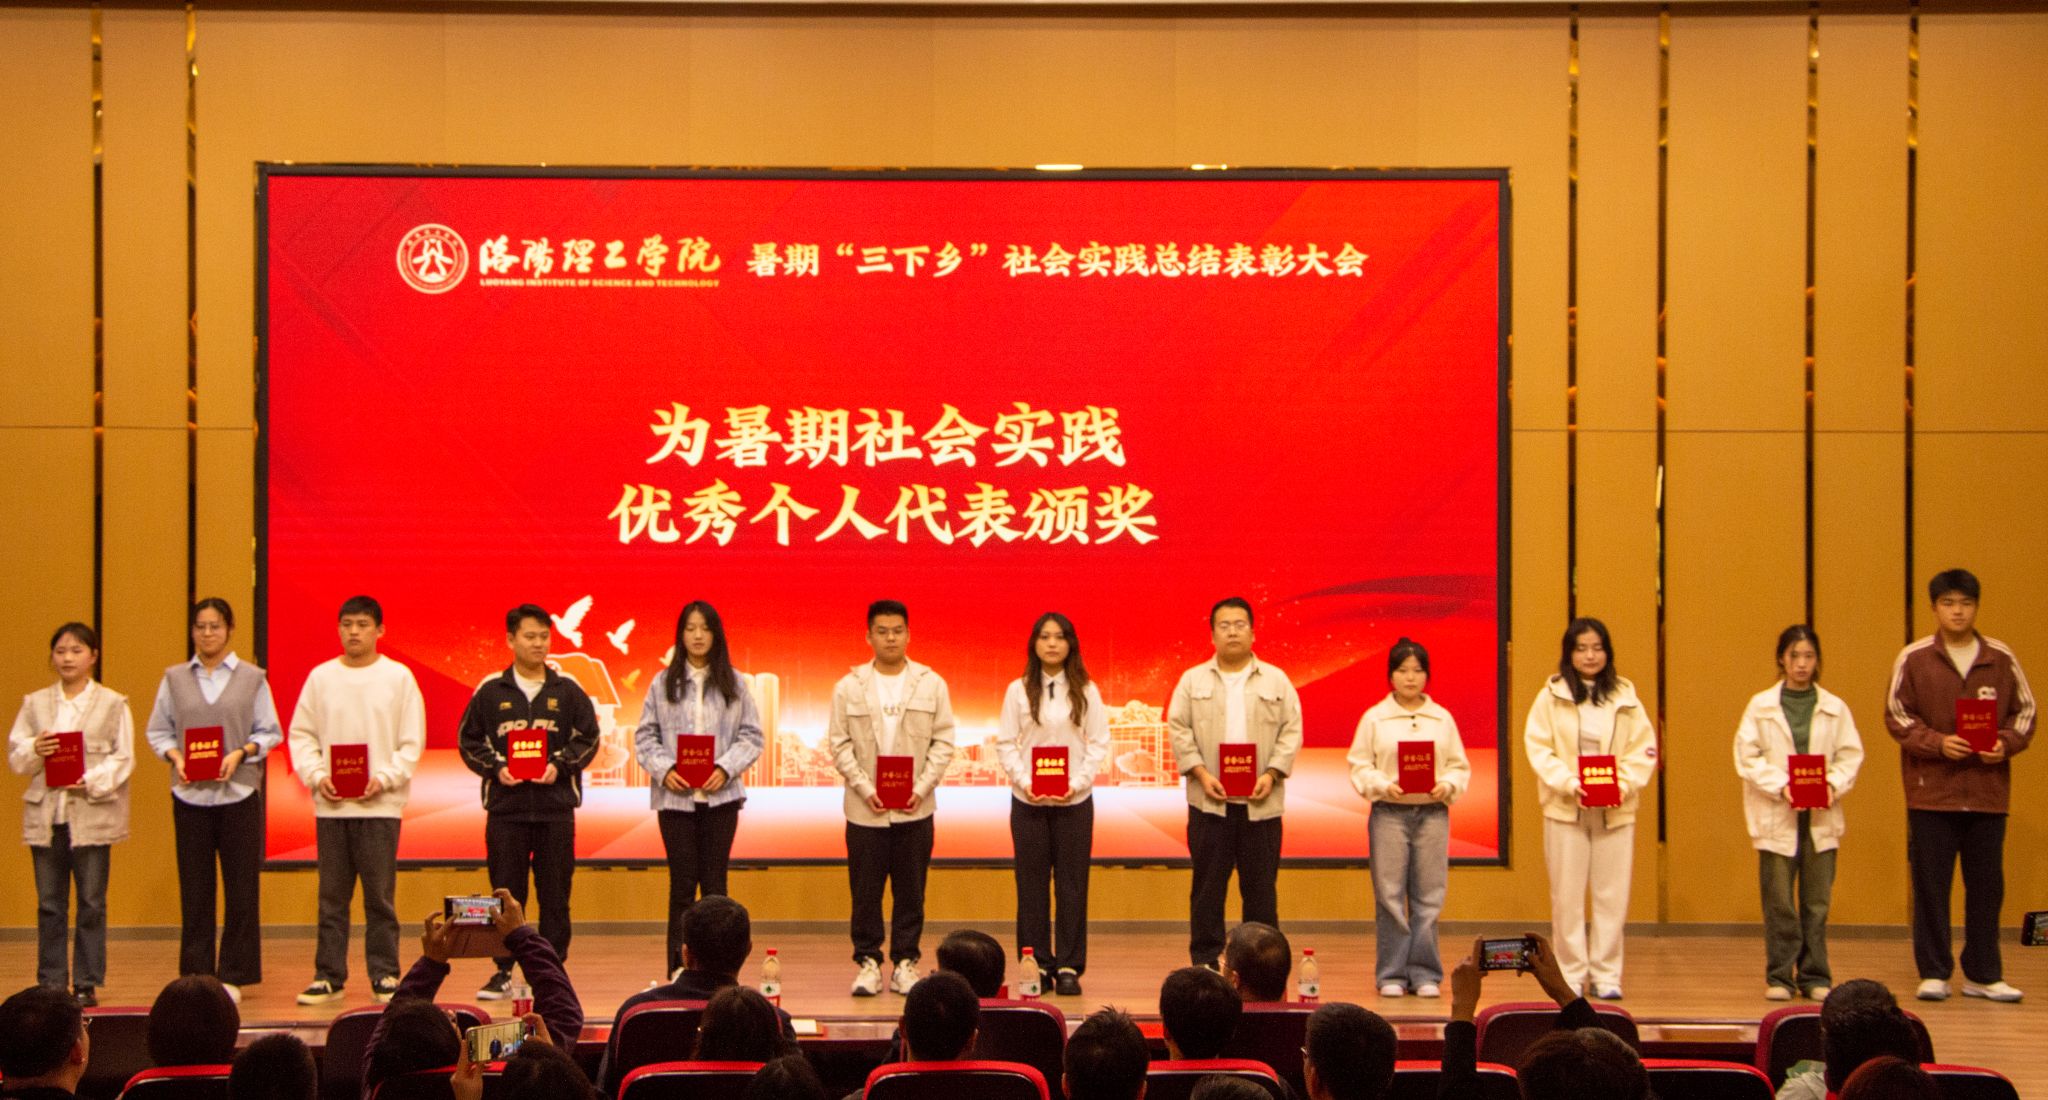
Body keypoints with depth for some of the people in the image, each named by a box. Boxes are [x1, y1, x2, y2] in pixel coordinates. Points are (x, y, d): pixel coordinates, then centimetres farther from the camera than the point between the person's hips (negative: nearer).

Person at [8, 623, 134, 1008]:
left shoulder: (113, 704, 5)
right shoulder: (35, 703, 13)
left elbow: (123, 759, -1)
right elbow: (14, 756, 9)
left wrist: (91, 780, -16)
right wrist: (35, 751, -12)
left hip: (92, 813, -2)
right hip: (44, 813, 2)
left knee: (91, 902, -1)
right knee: (49, 904, 5)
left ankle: (87, 983, 5)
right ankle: (51, 983, 11)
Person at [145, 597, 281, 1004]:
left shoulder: (252, 678, 4)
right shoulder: (174, 678, 9)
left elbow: (270, 732, 4)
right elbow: (157, 730, 9)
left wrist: (241, 753, -13)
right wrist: (175, 757, -10)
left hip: (239, 792, -1)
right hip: (190, 794, 1)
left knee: (241, 888, 0)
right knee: (194, 889, 3)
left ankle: (233, 976, 7)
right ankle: (196, 974, 10)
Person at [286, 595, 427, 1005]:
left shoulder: (399, 677, 2)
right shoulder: (321, 677, 8)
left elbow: (412, 741, 1)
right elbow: (301, 735, 9)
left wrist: (385, 778, -11)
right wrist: (317, 776, -6)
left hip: (380, 803, -2)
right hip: (330, 804, 2)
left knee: (379, 895, 0)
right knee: (331, 896, 6)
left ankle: (385, 975, 8)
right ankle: (328, 976, 12)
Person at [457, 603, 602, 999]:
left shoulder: (568, 691, 6)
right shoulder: (490, 691, 5)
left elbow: (588, 739, 7)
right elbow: (468, 740, 7)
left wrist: (559, 765, -9)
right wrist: (496, 768, -8)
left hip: (556, 806, 0)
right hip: (505, 806, 0)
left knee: (555, 893, 2)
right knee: (505, 892, 3)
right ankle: (503, 970, 10)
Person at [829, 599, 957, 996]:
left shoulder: (931, 685, 5)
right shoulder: (849, 687, 4)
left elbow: (943, 742, 3)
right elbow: (840, 744, 2)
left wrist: (921, 788, -8)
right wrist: (865, 789, -10)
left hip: (915, 810, 0)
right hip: (865, 810, 0)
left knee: (911, 890, 4)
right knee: (865, 890, 1)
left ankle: (905, 962, 13)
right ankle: (868, 963, 11)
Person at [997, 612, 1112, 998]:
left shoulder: (1086, 690, 3)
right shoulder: (1018, 690, 4)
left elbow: (1099, 743, 2)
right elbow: (1005, 744, 3)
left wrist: (1077, 783, -10)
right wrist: (1024, 782, -11)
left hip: (1074, 800, 0)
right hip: (1028, 801, 0)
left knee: (1072, 884, 0)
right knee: (1031, 883, 2)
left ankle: (1069, 967, 5)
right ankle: (1037, 965, 8)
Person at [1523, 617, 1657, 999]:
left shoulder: (1625, 697, 7)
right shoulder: (1552, 696, 1)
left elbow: (1644, 750, 5)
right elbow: (1538, 748, -3)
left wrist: (1624, 785, -11)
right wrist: (1568, 783, -16)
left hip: (1616, 811, 2)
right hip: (1566, 809, -1)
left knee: (1612, 896, 2)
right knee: (1567, 896, 2)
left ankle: (1606, 974, 10)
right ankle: (1570, 974, 10)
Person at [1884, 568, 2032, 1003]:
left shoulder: (2001, 659, 5)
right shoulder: (1913, 658, 0)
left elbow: (2025, 711, 11)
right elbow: (1897, 715, 0)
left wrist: (2007, 743, -8)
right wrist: (1937, 743, -14)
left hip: (1988, 792, 2)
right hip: (1932, 791, -2)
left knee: (1987, 886, 5)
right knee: (1931, 885, 1)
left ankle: (1983, 975, 14)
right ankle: (1934, 974, 9)